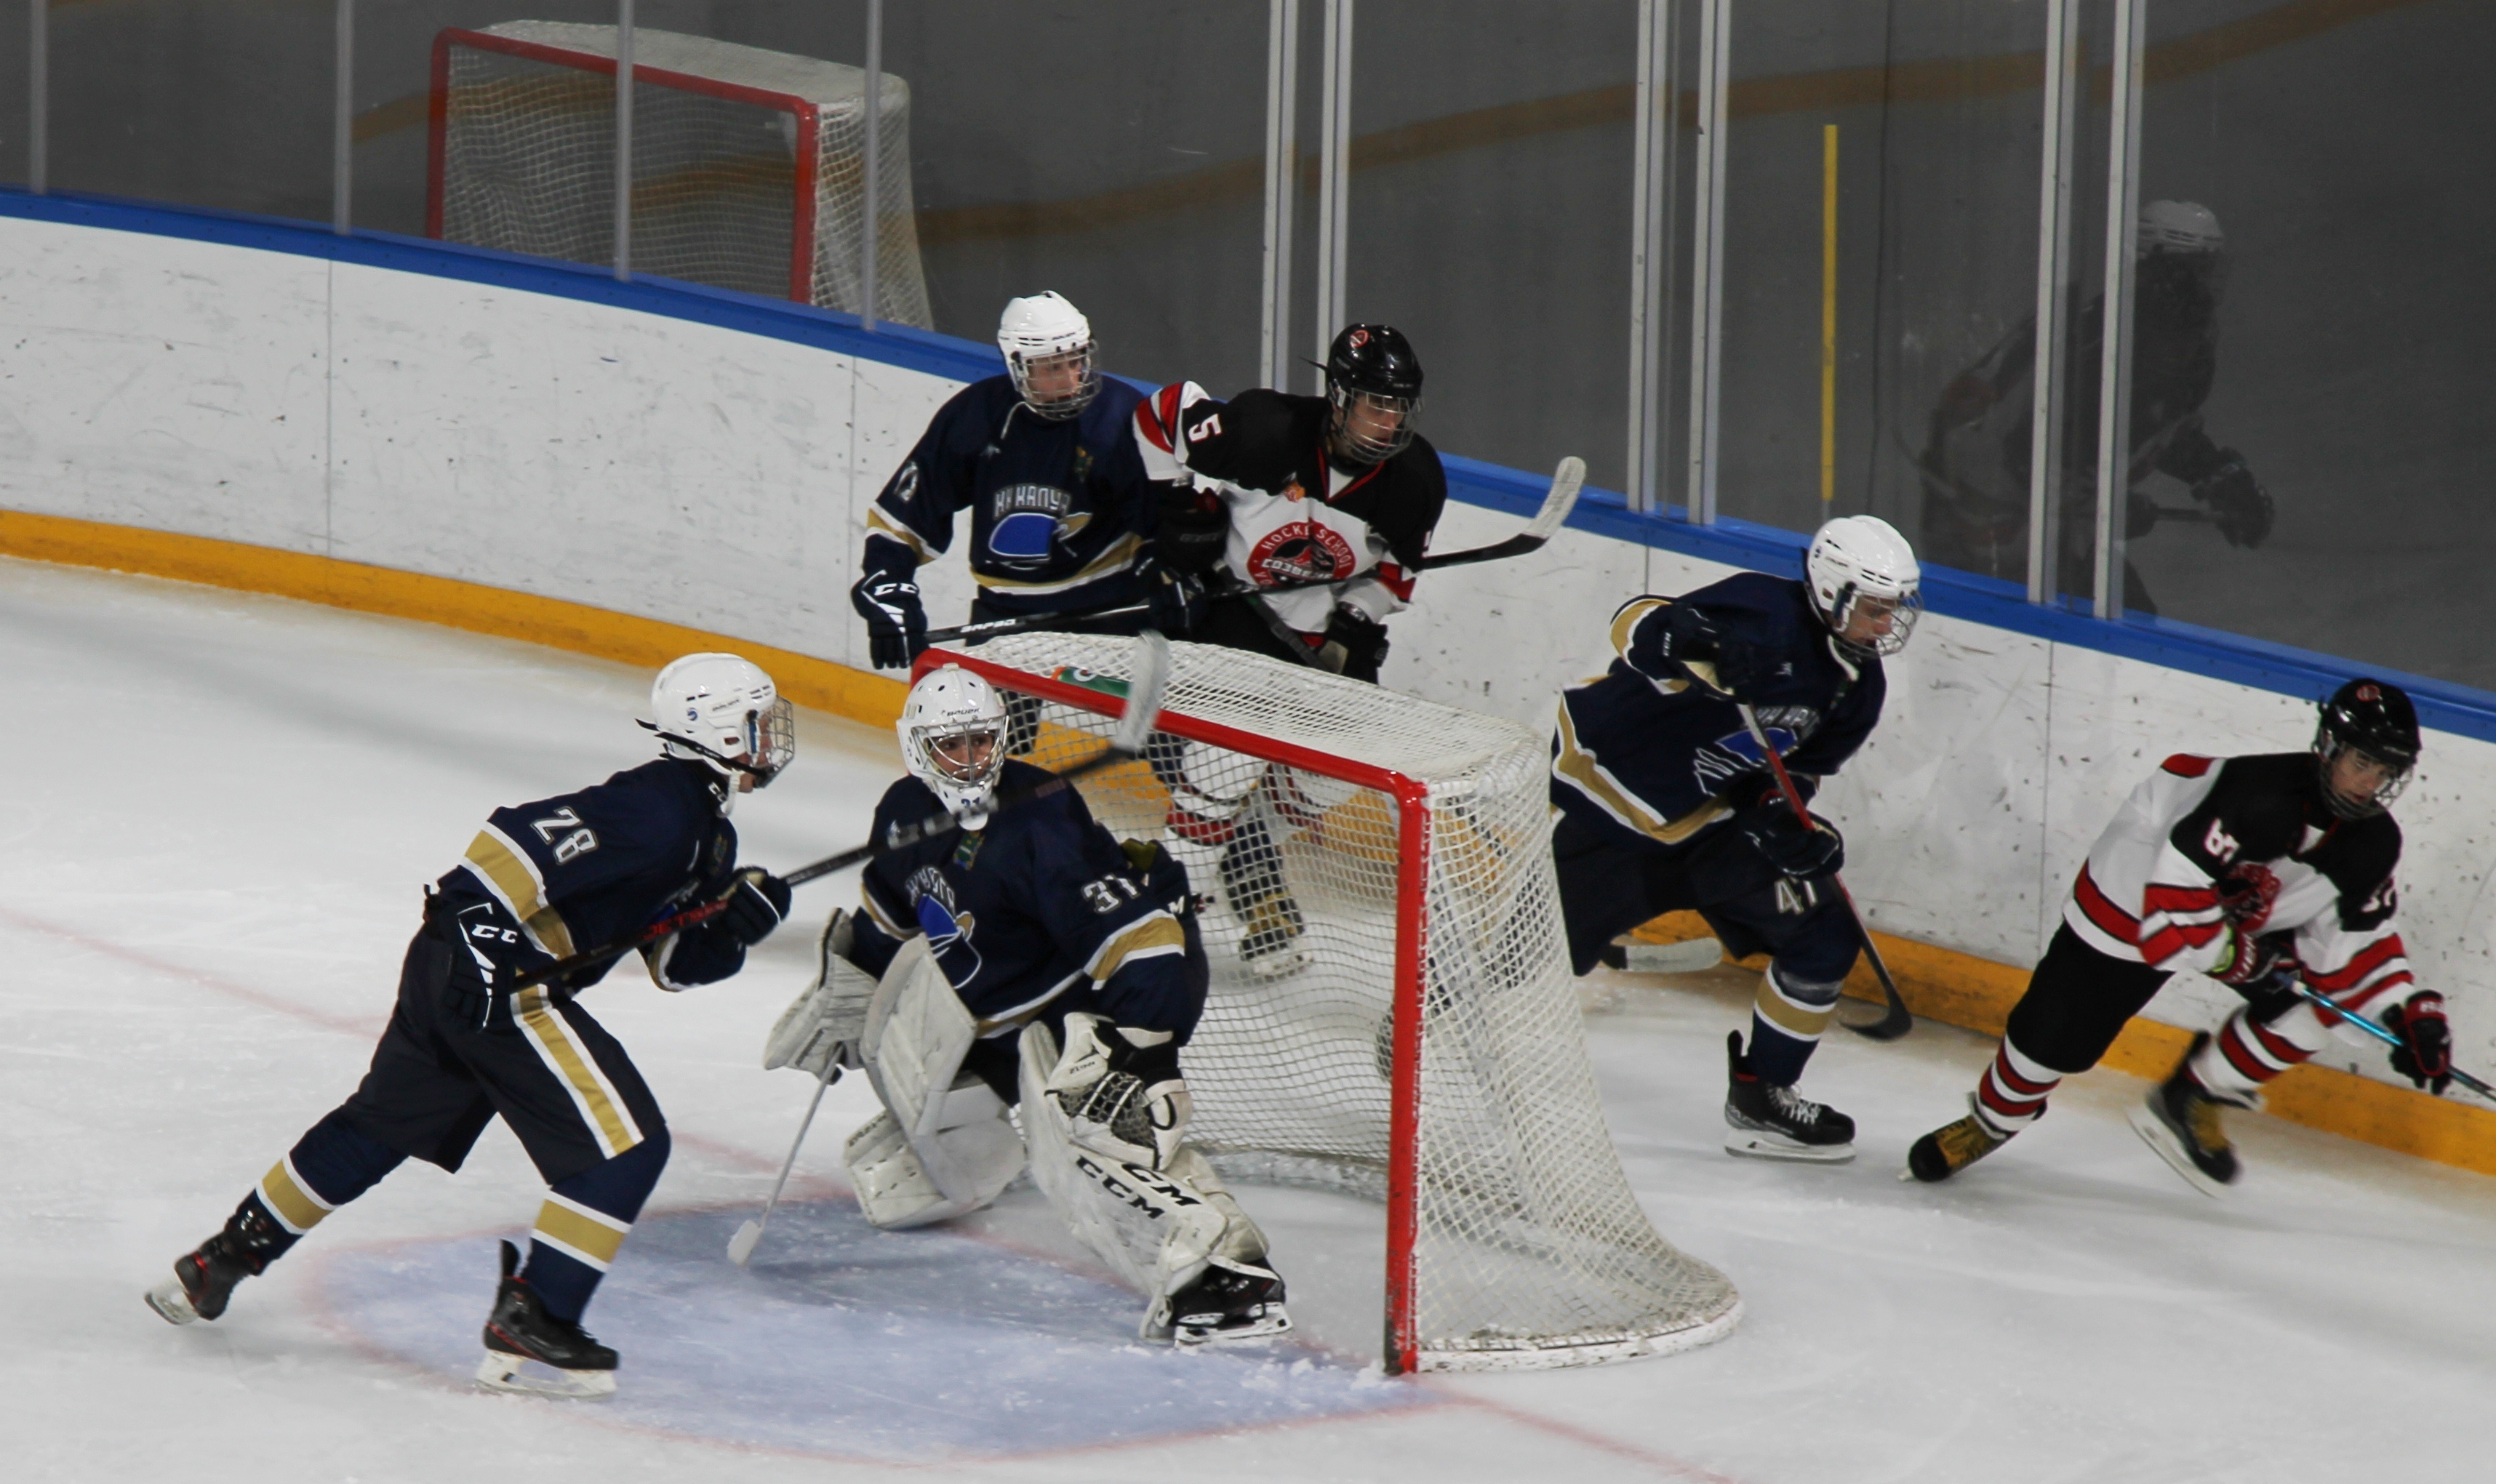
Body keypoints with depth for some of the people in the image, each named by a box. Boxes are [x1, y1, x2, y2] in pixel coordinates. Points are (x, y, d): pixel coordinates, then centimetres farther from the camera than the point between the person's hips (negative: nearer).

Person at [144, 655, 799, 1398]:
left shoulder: (709, 836, 15)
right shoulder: (656, 814, -18)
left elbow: (678, 961, 16)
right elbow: (523, 838, -25)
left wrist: (736, 924, -2)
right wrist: (477, 922, -31)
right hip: (489, 979, -10)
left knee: (377, 1129, 23)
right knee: (626, 1144, -9)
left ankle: (218, 1262, 34)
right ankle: (525, 1327, -8)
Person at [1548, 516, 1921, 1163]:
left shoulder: (1858, 688, 1)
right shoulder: (1763, 616, -25)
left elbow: (1794, 771, 9)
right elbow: (1636, 624, -31)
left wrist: (1788, 822, -13)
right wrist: (1679, 637, -53)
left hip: (1710, 816, 7)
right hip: (1611, 787, -7)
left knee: (1824, 939, -2)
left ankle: (1760, 1099, 10)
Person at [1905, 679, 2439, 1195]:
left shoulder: (2371, 844, -16)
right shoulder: (2261, 794, -39)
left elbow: (2361, 938, -6)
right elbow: (2173, 891, -40)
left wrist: (2408, 1013, -19)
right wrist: (2238, 958, -31)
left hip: (2249, 925, 6)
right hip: (2134, 895, -6)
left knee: (2327, 990, -13)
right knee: (2055, 1036, -2)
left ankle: (2190, 1100, 4)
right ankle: (1992, 1118, 34)